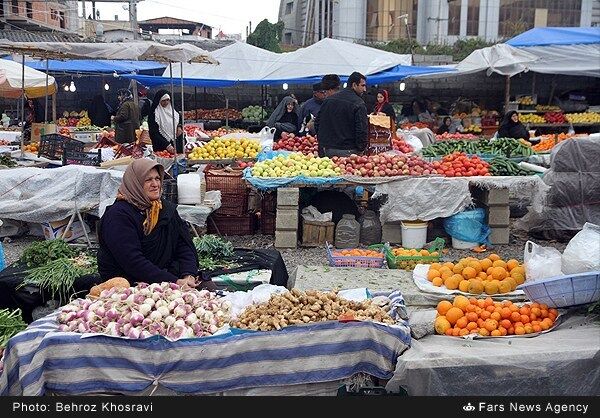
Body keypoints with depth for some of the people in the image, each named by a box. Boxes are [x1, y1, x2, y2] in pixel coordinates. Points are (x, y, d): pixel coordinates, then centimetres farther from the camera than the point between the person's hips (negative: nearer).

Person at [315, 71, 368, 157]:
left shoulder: (328, 100, 12)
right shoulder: (359, 104, -8)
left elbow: (317, 123, 17)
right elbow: (362, 130, -13)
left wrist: (322, 142, 22)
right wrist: (361, 149, -3)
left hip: (326, 149, 6)